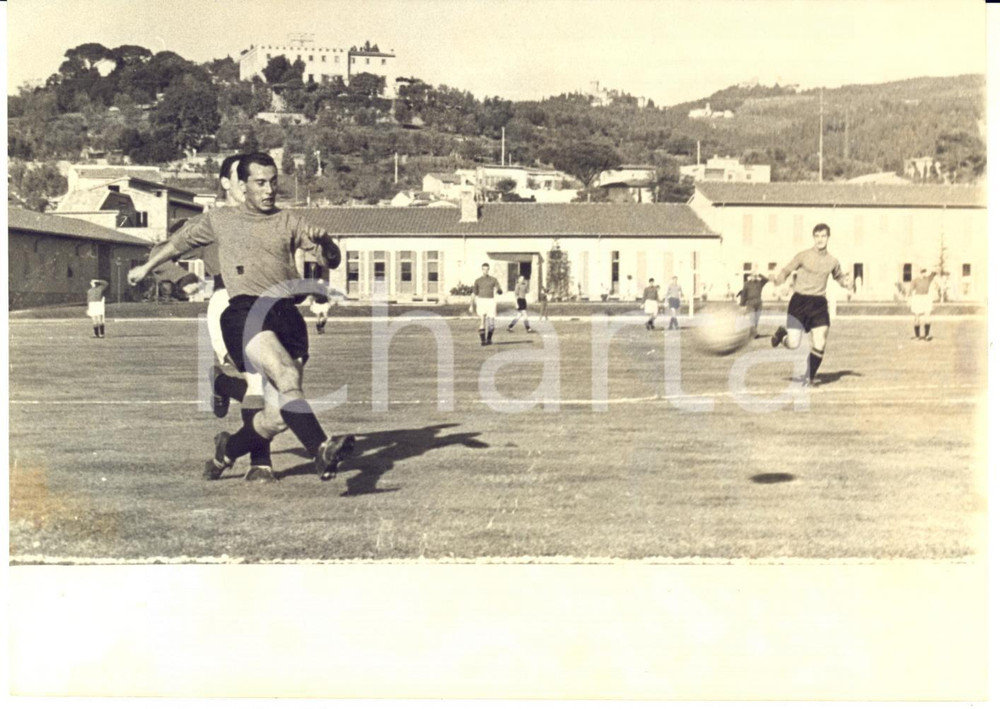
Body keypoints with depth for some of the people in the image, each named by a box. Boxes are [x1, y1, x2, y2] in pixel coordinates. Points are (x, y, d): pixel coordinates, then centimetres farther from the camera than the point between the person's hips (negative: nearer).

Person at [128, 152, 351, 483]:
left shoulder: (288, 223, 20)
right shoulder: (221, 220, 19)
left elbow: (332, 258, 15)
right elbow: (182, 240, 37)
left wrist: (323, 239, -8)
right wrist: (147, 266, 48)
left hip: (288, 316, 3)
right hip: (246, 312, -2)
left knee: (279, 415, -4)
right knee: (287, 377, -31)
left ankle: (227, 450, 23)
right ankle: (321, 449, -44)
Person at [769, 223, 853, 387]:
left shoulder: (832, 261, 9)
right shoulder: (803, 256, -3)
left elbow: (838, 276, 25)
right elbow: (787, 270, 1)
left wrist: (845, 282, 2)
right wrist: (778, 279, -22)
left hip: (819, 303, 3)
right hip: (799, 301, -3)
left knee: (820, 343, -7)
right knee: (793, 345, -8)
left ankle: (809, 377, 12)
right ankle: (782, 334, 29)